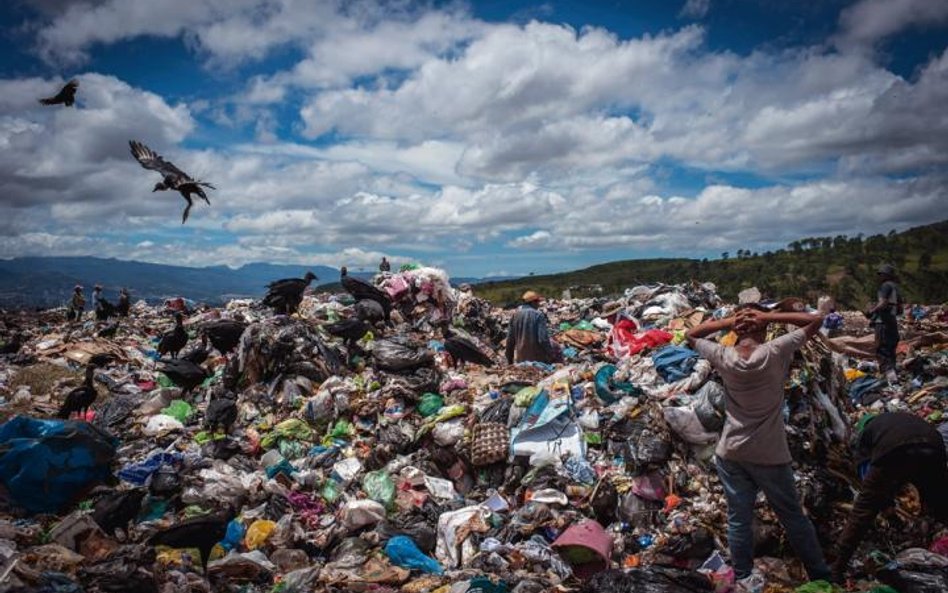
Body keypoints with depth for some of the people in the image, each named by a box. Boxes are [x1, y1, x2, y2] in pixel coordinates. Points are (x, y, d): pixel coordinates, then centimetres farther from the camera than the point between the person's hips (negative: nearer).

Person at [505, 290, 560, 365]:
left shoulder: (516, 315, 4)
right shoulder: (538, 315, -12)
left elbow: (510, 339, 8)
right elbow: (543, 339, -18)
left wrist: (509, 359, 17)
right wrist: (551, 355, -8)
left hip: (521, 359, 5)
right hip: (537, 359, -5)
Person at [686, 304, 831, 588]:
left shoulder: (724, 358, -9)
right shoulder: (774, 353, -14)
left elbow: (691, 335, 8)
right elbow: (815, 320, -6)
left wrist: (726, 321, -5)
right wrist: (769, 316, -11)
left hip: (731, 453, 2)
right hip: (770, 455, -1)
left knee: (738, 519, 12)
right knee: (793, 516, 15)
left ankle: (744, 577, 23)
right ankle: (820, 574, 31)